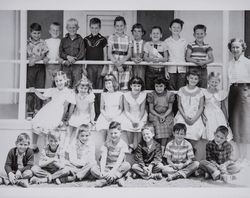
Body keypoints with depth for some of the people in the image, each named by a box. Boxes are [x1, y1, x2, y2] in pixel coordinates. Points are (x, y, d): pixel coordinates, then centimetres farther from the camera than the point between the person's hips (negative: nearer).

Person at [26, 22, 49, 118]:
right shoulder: (27, 42, 4)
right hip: (30, 67, -1)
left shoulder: (42, 42, 5)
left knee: (40, 88, -1)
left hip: (40, 67, 1)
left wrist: (35, 60, -20)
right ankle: (30, 112, 8)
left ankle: (38, 111, 9)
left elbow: (44, 55, -4)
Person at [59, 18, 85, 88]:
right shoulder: (63, 40, 12)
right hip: (66, 66, 2)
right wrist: (68, 57, -16)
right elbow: (60, 53, 4)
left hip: (77, 65, -1)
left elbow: (82, 53, -3)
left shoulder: (80, 40, 6)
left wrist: (74, 59, -15)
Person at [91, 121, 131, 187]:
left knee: (127, 165, -34)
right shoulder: (106, 144, 1)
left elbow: (120, 160, -18)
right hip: (107, 167, 2)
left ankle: (105, 180, -33)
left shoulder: (123, 144, -6)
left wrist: (112, 171, -33)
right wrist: (102, 171, -29)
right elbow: (103, 158, -11)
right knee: (94, 169, -25)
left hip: (118, 167, -2)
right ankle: (118, 178, -32)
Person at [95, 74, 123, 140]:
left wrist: (114, 116, -8)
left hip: (116, 117, -2)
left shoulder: (119, 94, 2)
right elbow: (102, 108, 14)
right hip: (105, 116, 2)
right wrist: (106, 116, -5)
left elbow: (121, 108, 6)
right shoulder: (103, 94, 8)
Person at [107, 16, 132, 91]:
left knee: (125, 88, -6)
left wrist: (121, 62, -13)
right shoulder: (111, 37, 6)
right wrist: (117, 64, -13)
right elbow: (109, 54, 0)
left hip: (125, 64, 2)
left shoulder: (128, 38, 11)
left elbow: (129, 54, 5)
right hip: (114, 64, -2)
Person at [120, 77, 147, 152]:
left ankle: (136, 147, -2)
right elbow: (126, 111, -9)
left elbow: (142, 110, -6)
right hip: (129, 115, 0)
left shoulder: (143, 95, -10)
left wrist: (138, 120, -17)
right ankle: (130, 146, 2)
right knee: (128, 126, -19)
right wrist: (133, 120, -20)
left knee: (139, 126, -18)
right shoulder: (126, 95, -12)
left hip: (140, 115, 0)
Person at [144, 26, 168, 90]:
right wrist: (151, 59, -20)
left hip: (161, 70, 0)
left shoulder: (163, 44, 4)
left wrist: (159, 59, -21)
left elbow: (166, 58, 0)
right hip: (150, 70, 0)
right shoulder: (147, 44, 5)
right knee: (149, 89, 1)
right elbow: (145, 57, 1)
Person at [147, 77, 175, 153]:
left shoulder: (170, 95, 1)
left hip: (166, 114, 0)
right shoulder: (151, 95, 1)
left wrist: (164, 116, -16)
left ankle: (163, 149, -22)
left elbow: (170, 108, 1)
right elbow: (151, 109, 0)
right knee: (158, 125, -29)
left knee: (166, 126, -27)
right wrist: (159, 116, -15)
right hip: (155, 115, 0)